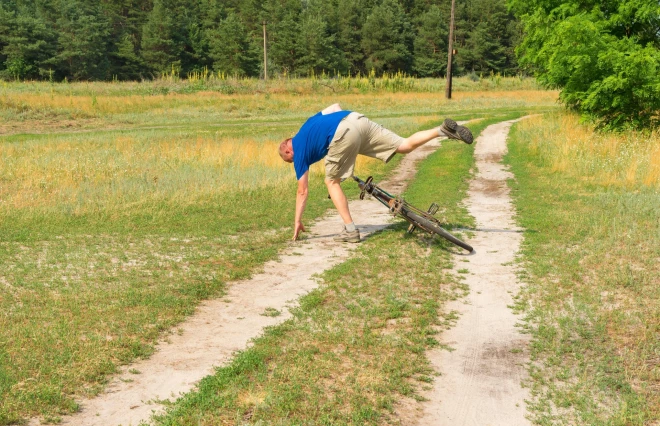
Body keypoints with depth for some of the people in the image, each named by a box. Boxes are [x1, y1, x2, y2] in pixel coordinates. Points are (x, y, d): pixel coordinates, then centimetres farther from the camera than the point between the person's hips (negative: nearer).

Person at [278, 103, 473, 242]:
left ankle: (350, 230, 10)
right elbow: (336, 106, 31)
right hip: (358, 119, 6)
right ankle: (444, 129, -12)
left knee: (332, 181, 12)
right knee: (405, 145, 5)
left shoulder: (300, 150, 19)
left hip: (342, 134, -6)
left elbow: (302, 191, 19)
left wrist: (298, 221, 26)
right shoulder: (308, 123, 38)